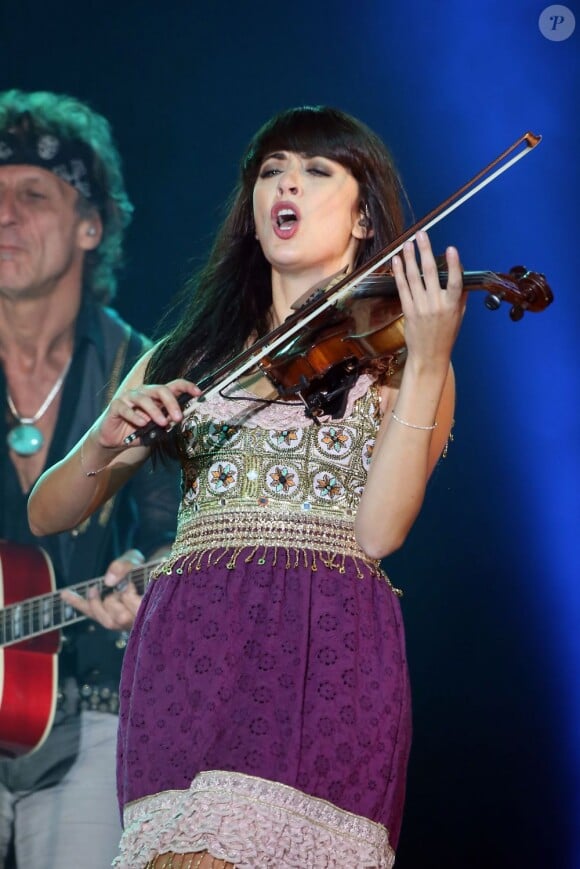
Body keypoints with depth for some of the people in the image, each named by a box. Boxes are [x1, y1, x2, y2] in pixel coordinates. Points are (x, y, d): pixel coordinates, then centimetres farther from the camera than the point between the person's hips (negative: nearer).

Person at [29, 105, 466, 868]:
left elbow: (377, 532, -4)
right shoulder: (185, 355, 20)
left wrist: (428, 366, -10)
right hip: (186, 647, 2)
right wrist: (105, 445, -4)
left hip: (327, 643, -2)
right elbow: (48, 515, 16)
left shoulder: (390, 351, 13)